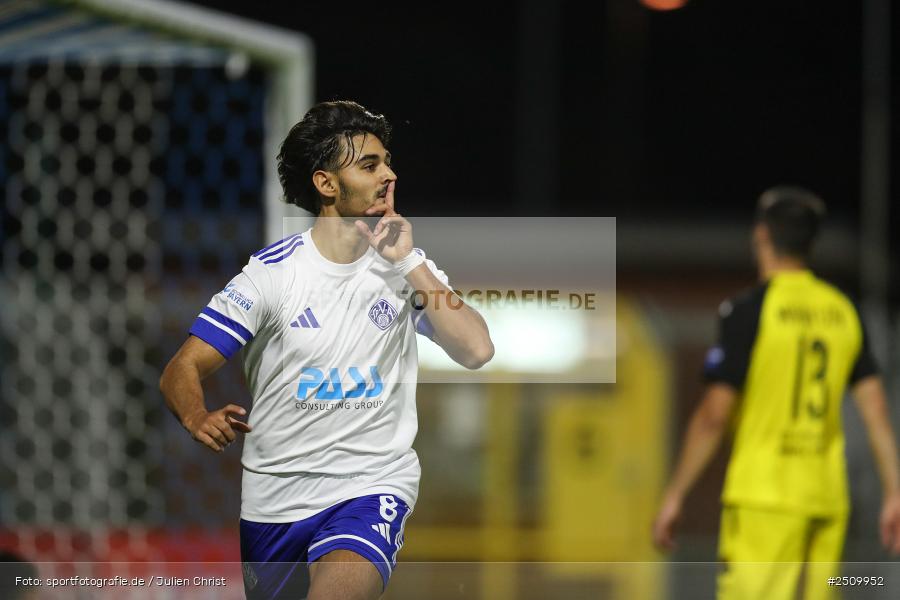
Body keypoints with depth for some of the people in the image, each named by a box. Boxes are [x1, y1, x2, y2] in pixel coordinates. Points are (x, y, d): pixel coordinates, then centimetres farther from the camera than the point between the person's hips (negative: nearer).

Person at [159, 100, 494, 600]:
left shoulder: (405, 266, 1)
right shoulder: (272, 270, -5)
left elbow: (475, 351, -11)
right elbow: (183, 370, -7)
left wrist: (408, 263, -14)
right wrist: (198, 419, -29)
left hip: (370, 485, -1)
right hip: (272, 495, 1)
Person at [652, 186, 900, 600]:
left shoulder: (748, 310, -7)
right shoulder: (843, 311, 11)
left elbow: (713, 415, -10)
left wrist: (674, 496, -4)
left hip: (765, 498, -6)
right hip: (828, 499, 6)